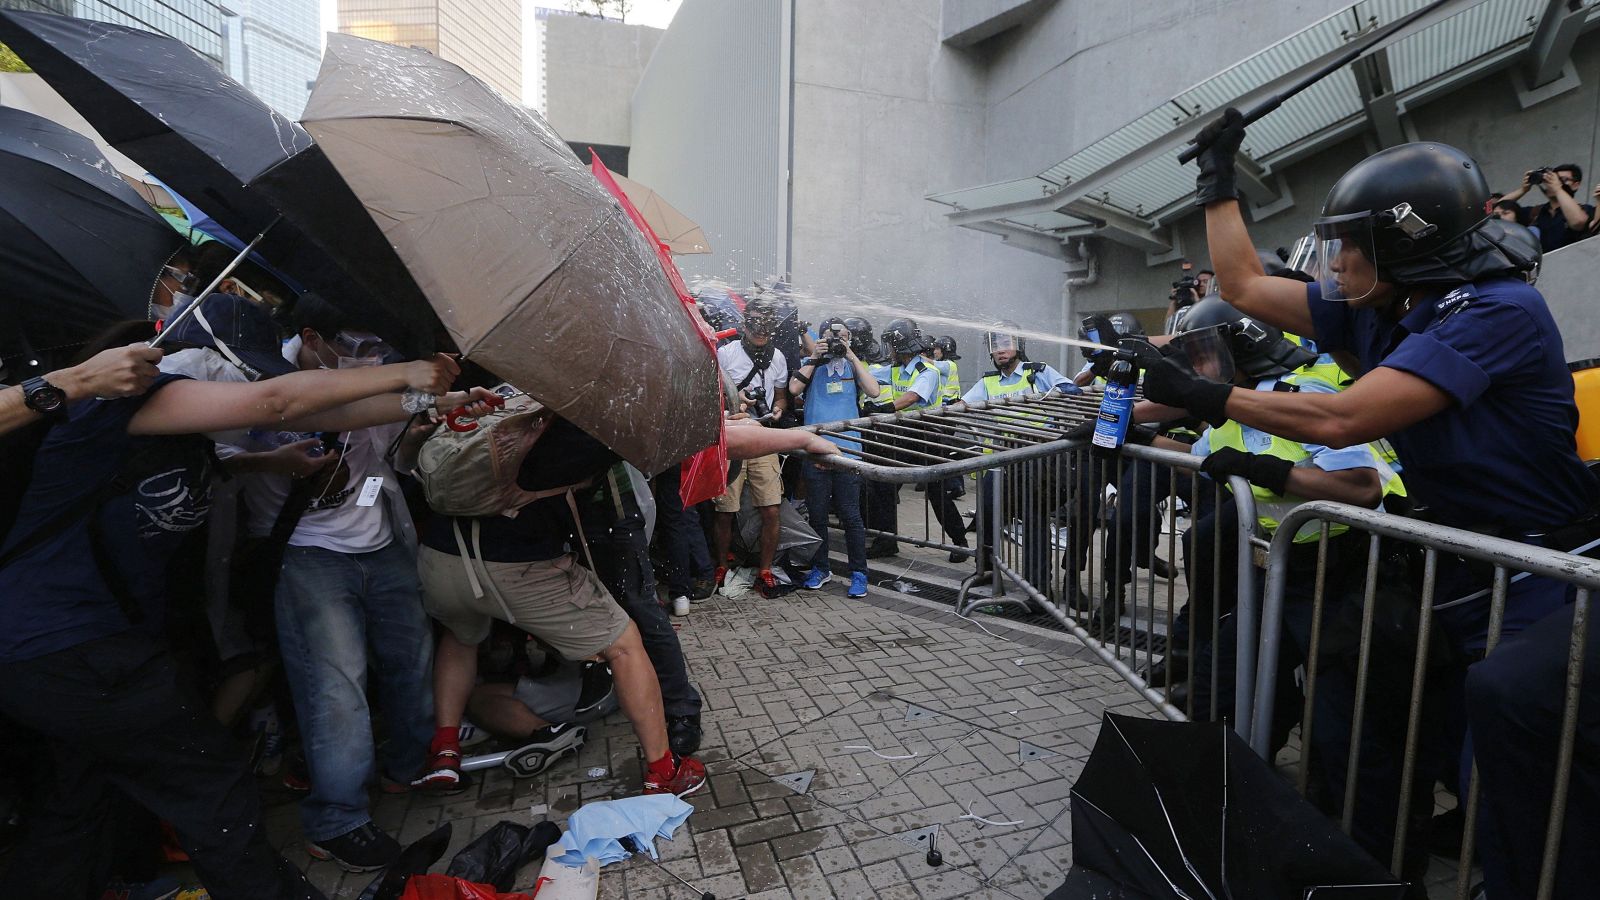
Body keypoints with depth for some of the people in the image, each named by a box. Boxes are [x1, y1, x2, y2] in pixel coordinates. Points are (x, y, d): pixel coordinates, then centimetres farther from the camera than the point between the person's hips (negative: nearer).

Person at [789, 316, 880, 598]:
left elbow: (873, 391, -5)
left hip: (847, 448, -1)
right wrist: (815, 358, -4)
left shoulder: (854, 365, 12)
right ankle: (820, 568, 24)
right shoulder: (811, 364, 12)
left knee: (850, 515, 0)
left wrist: (852, 356, -6)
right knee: (816, 514, 8)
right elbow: (794, 388, -6)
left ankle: (858, 573, 11)